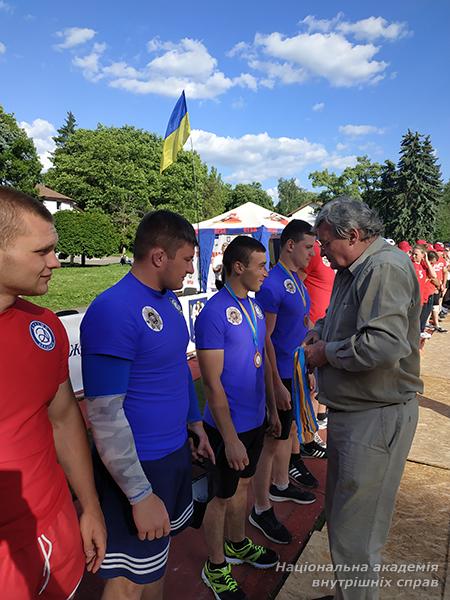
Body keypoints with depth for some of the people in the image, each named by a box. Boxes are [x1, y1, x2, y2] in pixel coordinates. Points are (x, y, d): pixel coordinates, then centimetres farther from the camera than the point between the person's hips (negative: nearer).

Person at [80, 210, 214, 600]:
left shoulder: (169, 299, 3)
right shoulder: (113, 311, -24)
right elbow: (105, 414, -24)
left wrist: (196, 424, 17)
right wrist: (141, 495, -20)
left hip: (176, 451, 8)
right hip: (138, 465, -8)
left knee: (157, 554, 26)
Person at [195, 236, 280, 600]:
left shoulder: (255, 306, 2)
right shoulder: (214, 313, -22)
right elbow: (212, 383, -22)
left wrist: (272, 409, 16)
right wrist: (230, 438, -19)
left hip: (255, 419, 7)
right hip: (229, 425, -7)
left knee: (243, 484, 24)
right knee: (223, 496, 12)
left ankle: (237, 545, 48)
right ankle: (216, 567, 35)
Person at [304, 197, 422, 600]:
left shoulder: (386, 268, -20)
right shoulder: (354, 270, 12)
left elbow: (384, 345, -33)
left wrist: (328, 352, -17)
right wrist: (319, 332, 4)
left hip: (376, 417, -10)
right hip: (350, 412, 11)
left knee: (354, 537, 2)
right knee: (340, 516, 24)